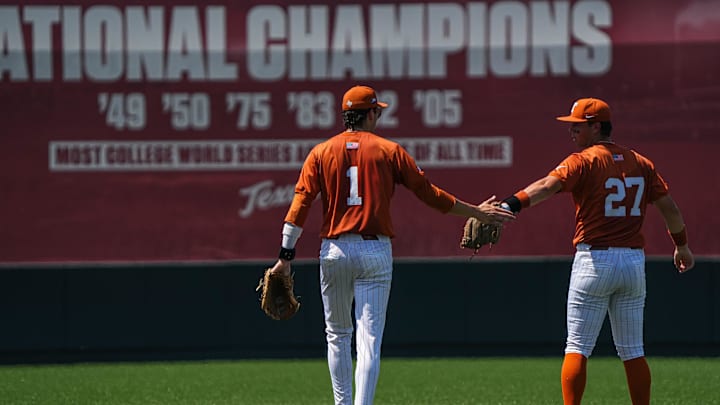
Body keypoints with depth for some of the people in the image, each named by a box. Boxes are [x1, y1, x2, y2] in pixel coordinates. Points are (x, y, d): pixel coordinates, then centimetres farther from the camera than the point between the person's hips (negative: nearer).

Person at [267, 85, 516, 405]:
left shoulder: (321, 152, 4)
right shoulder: (389, 150, 1)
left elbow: (301, 202, -3)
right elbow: (429, 192, 2)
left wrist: (286, 256, -3)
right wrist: (476, 213, 11)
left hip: (334, 252, 2)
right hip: (375, 251, -2)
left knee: (337, 334, 17)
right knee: (369, 339, -5)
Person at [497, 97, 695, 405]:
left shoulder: (583, 161, -8)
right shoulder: (641, 163, 10)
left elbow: (547, 186, -26)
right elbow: (669, 207, 13)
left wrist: (510, 205, -39)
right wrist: (682, 246, 27)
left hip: (594, 262, -5)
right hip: (634, 261, 5)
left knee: (577, 348, -2)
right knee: (633, 351, 11)